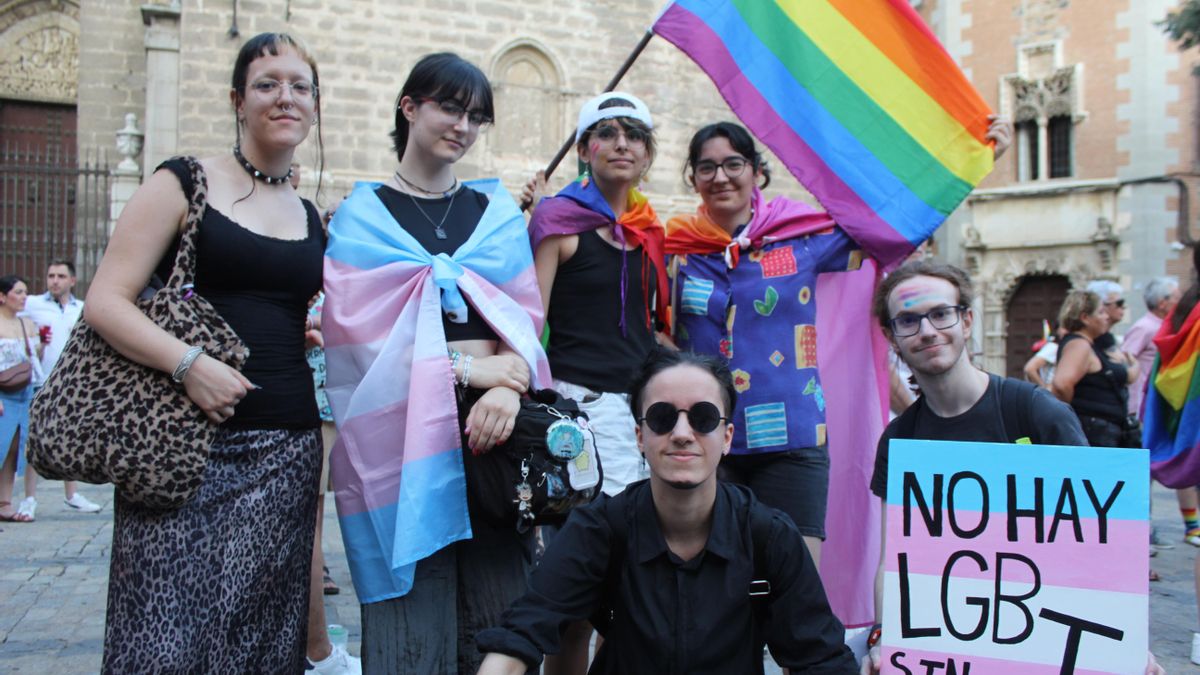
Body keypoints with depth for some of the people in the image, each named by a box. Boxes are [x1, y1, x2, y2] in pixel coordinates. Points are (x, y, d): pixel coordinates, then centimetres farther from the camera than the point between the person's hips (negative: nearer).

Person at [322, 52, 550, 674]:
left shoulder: (498, 212, 15)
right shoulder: (362, 214, 7)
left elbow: (527, 317, 7)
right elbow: (357, 329, -4)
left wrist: (508, 384, -14)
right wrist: (468, 368, -12)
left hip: (491, 421, 3)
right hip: (401, 432, -2)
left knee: (498, 603, 4)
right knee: (413, 614, 1)